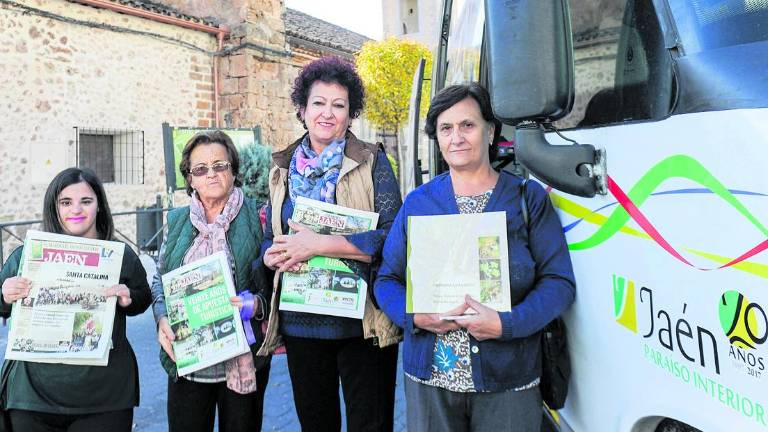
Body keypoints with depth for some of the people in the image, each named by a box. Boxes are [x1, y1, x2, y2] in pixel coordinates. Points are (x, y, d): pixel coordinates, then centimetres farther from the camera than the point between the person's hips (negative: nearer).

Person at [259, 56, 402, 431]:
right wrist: (275, 256, -8)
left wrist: (319, 244, -19)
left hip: (361, 322, -4)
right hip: (300, 324, 4)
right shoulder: (283, 169, 10)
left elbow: (391, 237, -13)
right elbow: (270, 240, 15)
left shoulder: (371, 162, -3)